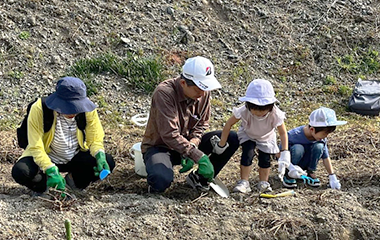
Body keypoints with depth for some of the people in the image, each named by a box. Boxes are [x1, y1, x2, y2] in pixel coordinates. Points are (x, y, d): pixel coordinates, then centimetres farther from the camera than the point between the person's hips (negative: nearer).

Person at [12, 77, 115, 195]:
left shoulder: (87, 109, -15)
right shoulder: (39, 109, -25)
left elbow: (95, 140, -7)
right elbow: (36, 147, -26)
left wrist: (100, 156, -30)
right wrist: (51, 171, -39)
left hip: (75, 158, 3)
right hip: (46, 158, -3)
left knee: (108, 162, -21)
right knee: (20, 171, -32)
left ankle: (74, 180, 7)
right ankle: (44, 183, 4)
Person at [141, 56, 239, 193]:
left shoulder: (204, 93, -8)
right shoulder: (164, 93, -28)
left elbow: (202, 124, 2)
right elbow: (169, 135, -33)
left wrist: (192, 145, -19)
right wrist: (199, 157, -36)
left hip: (187, 142, 6)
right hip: (160, 146, -6)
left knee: (232, 139, -11)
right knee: (161, 181, -39)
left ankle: (199, 178, 2)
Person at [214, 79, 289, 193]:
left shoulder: (275, 115, -36)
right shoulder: (244, 111, -38)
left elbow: (283, 133, -20)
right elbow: (229, 124, -22)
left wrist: (285, 152, -28)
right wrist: (221, 145, -15)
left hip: (266, 138, 1)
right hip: (247, 135, -1)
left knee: (265, 159, -7)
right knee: (247, 154, -19)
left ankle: (263, 183, 15)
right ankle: (244, 182, -8)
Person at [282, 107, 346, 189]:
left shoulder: (322, 139, -14)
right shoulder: (294, 135, -29)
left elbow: (326, 158, -4)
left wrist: (332, 176, -10)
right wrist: (290, 167, -38)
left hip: (305, 163, 4)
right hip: (292, 164, -4)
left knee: (319, 146, -23)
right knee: (297, 148, -36)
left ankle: (310, 172, -5)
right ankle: (288, 175, -13)